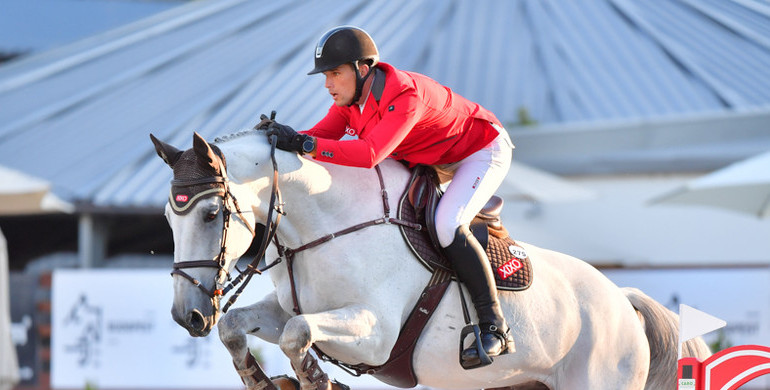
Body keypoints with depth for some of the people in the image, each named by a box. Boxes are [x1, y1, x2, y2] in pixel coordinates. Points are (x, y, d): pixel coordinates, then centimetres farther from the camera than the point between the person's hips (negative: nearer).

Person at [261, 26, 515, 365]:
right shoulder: (351, 96, -10)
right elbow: (321, 135, -12)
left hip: (483, 152, -9)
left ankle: (495, 327, -22)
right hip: (432, 158, 9)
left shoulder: (405, 95, -38)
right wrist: (283, 136, -32)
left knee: (448, 227, -30)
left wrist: (304, 144, -54)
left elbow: (370, 154, -49)